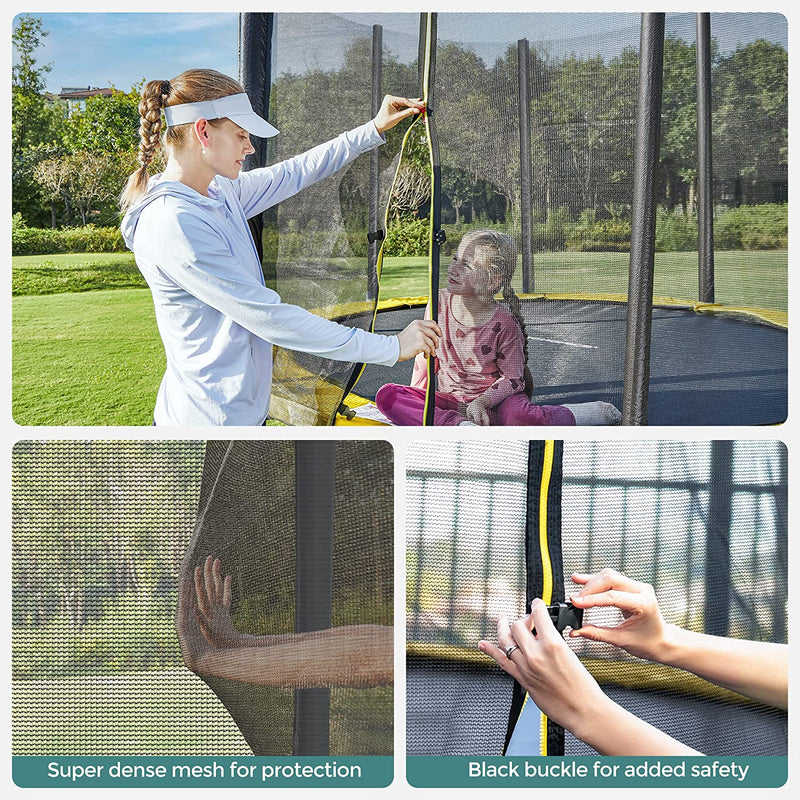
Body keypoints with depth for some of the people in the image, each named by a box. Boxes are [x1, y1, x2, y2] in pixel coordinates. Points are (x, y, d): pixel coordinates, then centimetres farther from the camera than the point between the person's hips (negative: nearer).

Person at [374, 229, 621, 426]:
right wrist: (416, 404, 7)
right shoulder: (440, 303, -3)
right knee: (386, 395, -20)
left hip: (494, 403, -4)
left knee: (519, 415, -41)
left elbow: (513, 378, -7)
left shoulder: (503, 324, -15)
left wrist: (482, 401, -24)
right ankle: (461, 425, -33)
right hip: (451, 402, 4)